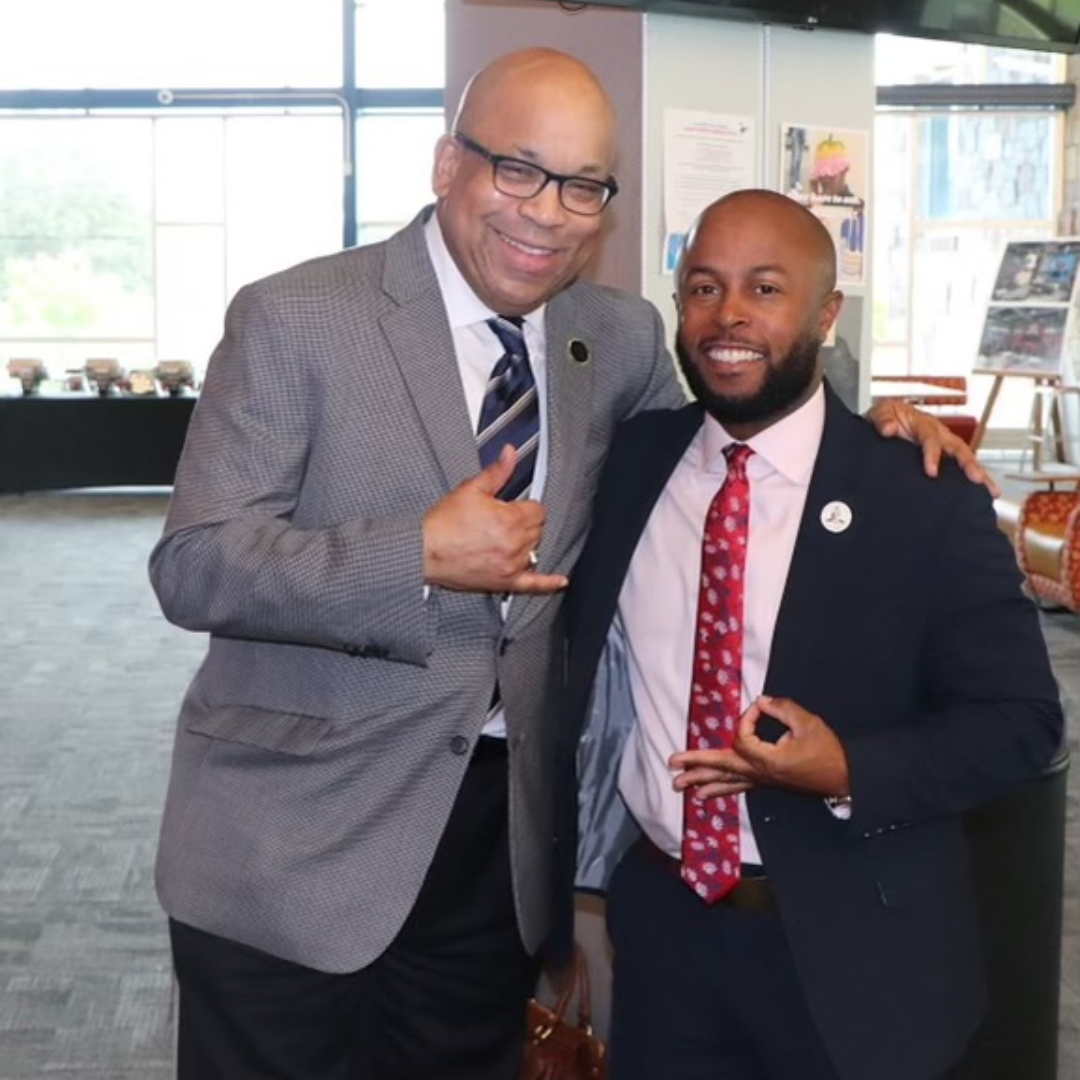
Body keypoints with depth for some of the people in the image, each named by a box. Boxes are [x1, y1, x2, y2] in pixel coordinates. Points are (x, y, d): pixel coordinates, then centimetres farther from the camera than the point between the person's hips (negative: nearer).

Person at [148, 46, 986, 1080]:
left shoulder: (622, 339, 4)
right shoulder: (292, 320, -10)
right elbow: (193, 565, -14)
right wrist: (422, 558, -25)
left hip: (501, 845, 4)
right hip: (294, 846, -4)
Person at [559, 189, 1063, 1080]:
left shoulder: (926, 497, -12)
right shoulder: (633, 461, 0)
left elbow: (1021, 718, -10)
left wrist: (849, 773, -23)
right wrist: (571, 867, 8)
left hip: (849, 950, -3)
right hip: (661, 924, 3)